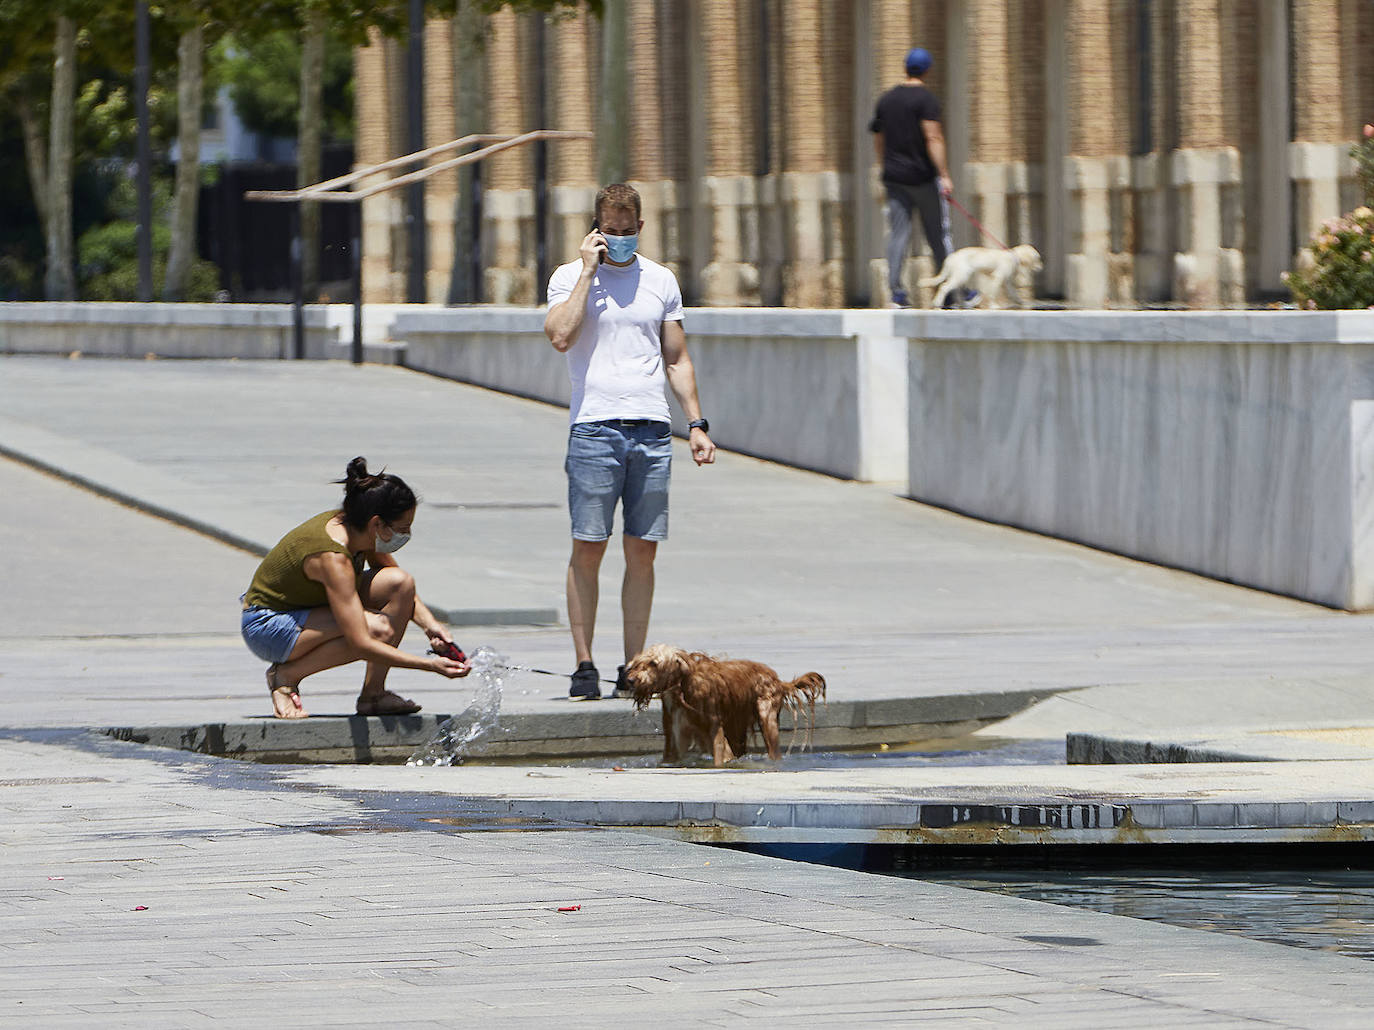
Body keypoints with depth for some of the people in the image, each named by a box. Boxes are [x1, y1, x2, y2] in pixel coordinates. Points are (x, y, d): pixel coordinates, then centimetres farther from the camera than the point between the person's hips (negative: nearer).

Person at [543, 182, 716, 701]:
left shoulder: (660, 281, 14)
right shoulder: (570, 277, 4)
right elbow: (560, 336, -15)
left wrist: (697, 422, 10)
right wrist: (589, 272, -10)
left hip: (652, 429, 3)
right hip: (594, 428, -3)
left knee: (643, 551, 2)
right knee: (588, 549, -6)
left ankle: (633, 667, 6)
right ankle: (584, 665, -1)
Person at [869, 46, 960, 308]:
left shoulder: (886, 99, 10)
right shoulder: (925, 98, -10)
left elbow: (878, 142, 16)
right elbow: (933, 138, -19)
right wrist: (944, 175, -20)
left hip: (894, 177, 5)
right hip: (923, 176, -5)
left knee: (898, 233, 2)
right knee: (938, 234, 3)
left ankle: (896, 291, -7)